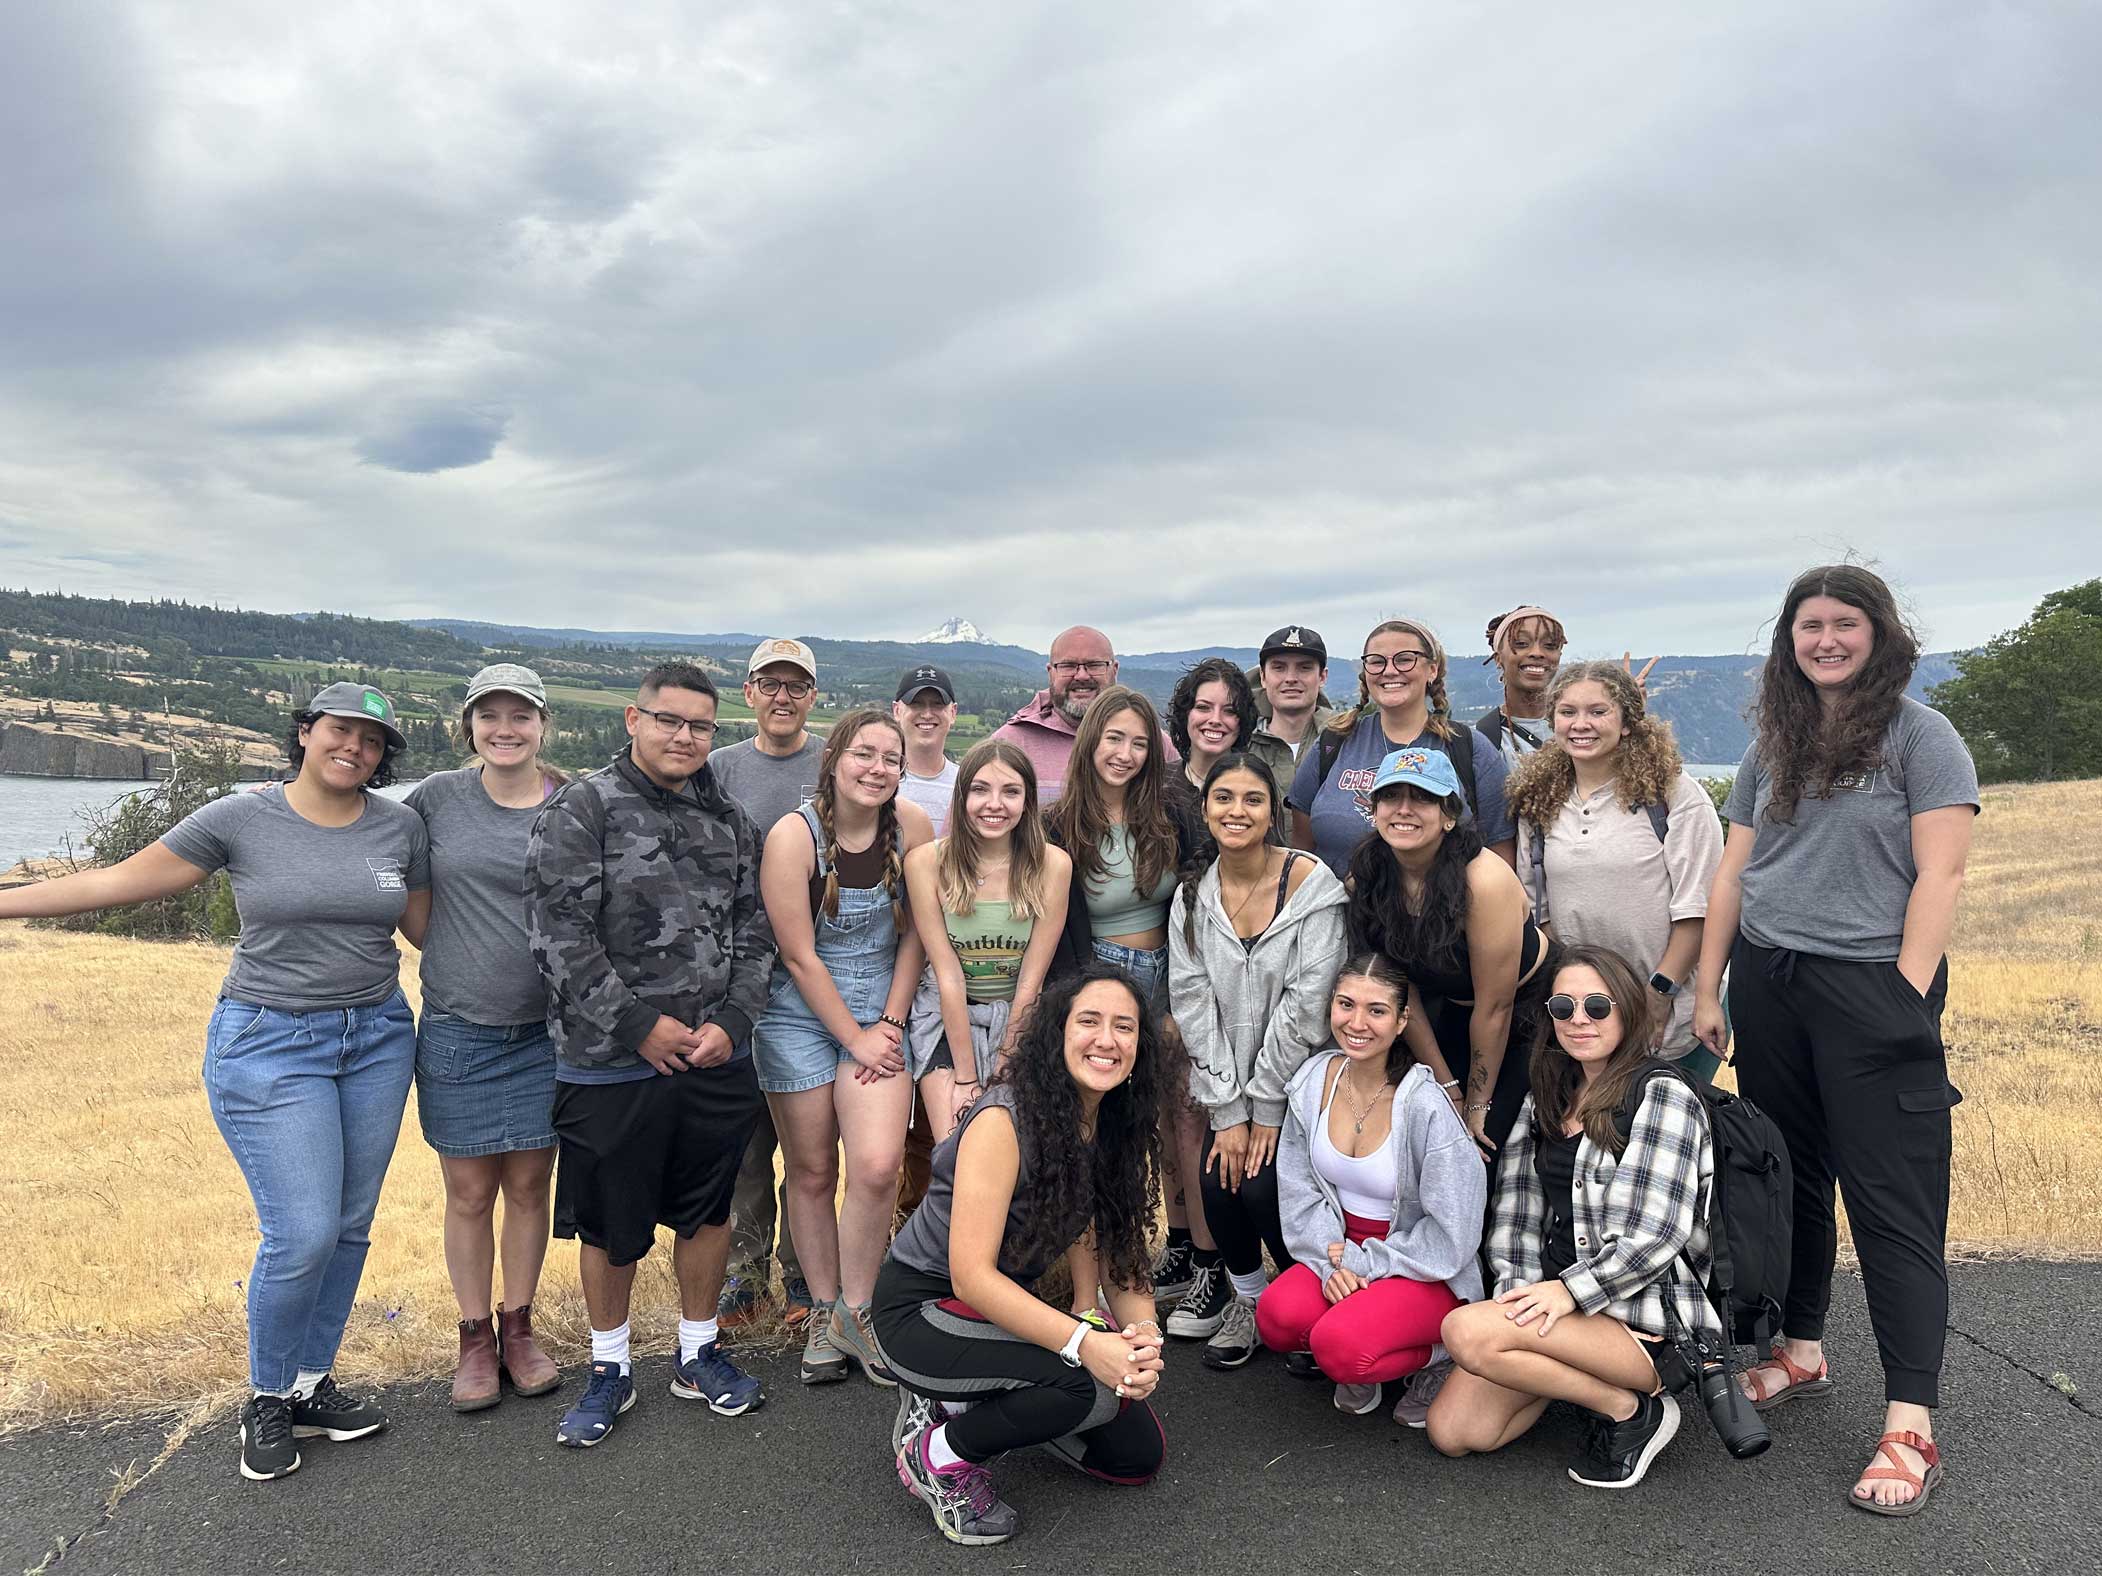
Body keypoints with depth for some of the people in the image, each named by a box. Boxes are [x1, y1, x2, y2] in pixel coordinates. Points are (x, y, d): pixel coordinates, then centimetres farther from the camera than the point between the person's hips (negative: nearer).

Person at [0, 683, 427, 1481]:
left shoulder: (400, 825, 1)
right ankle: (267, 1401, 17)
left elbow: (428, 924, 11)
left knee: (349, 1227, 9)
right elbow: (121, 880, -4)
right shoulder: (240, 819, -7)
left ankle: (310, 1385, 28)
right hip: (269, 1042, -4)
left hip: (378, 1037, 4)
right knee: (302, 1234, -7)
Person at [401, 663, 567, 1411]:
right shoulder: (437, 798, -1)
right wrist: (448, 953, 3)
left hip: (545, 1031, 0)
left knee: (529, 1186, 11)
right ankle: (475, 1338, 25)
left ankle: (518, 1327, 28)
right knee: (469, 1193, 9)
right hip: (459, 1030, 0)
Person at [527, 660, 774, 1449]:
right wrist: (640, 1024, -14)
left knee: (708, 1208, 16)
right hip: (610, 1063, -4)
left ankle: (699, 1353, 34)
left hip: (716, 1059, 4)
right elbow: (559, 934, -14)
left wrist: (729, 1021, -5)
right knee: (609, 1223, 9)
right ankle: (610, 1369, 30)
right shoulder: (580, 809, -7)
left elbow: (754, 932, 9)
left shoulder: (728, 819, 9)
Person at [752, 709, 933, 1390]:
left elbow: (915, 933, 2)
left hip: (881, 1014, 2)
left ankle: (855, 1312, 7)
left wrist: (890, 1022, -5)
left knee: (878, 1165, -13)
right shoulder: (793, 836, -15)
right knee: (812, 1173, 7)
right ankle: (824, 1314, 25)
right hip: (800, 1019, -2)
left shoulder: (911, 827, -7)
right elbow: (799, 956, -13)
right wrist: (854, 1038, -11)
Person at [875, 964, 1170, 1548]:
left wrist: (1145, 1336, -23)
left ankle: (956, 1399, 17)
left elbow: (1124, 1259, -2)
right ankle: (939, 1457, -5)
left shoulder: (1119, 1130, -4)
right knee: (1089, 1383, -30)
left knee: (1137, 1454, 6)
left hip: (1005, 1307, 8)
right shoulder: (1003, 1121, -26)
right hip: (922, 1307, -8)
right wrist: (1084, 1343, -40)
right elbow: (971, 1275, -30)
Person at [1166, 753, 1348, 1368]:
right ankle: (1249, 1295, 17)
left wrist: (1266, 1109, -15)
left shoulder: (1310, 883, -14)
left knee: (1264, 1186, -17)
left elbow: (1306, 1003, -16)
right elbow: (1192, 1003, -4)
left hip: (1297, 1080, -3)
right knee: (1217, 1179, -13)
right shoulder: (1192, 894, -1)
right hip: (1229, 1081, 4)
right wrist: (1227, 1112, -9)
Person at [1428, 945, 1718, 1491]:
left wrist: (1570, 1291, -18)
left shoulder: (1663, 1096, -8)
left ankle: (1634, 1409, -8)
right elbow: (1518, 1215, 9)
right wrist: (1525, 1294, -6)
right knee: (1451, 1431, -9)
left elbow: (1658, 1234, -15)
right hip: (1560, 1299, 7)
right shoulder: (1546, 1099, 13)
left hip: (1649, 1313, -6)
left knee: (1467, 1331, -28)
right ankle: (1573, 1368, 12)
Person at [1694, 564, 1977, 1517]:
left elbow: (1939, 873, -9)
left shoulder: (1920, 735, -2)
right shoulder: (1772, 746, 13)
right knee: (1789, 1179, 14)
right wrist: (1707, 991, 9)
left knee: (1892, 1200, -4)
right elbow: (1733, 871, 13)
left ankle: (1910, 1425, 0)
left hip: (1870, 990, -5)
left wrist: (1908, 997, -15)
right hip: (1767, 984, 5)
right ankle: (1800, 1353, 29)